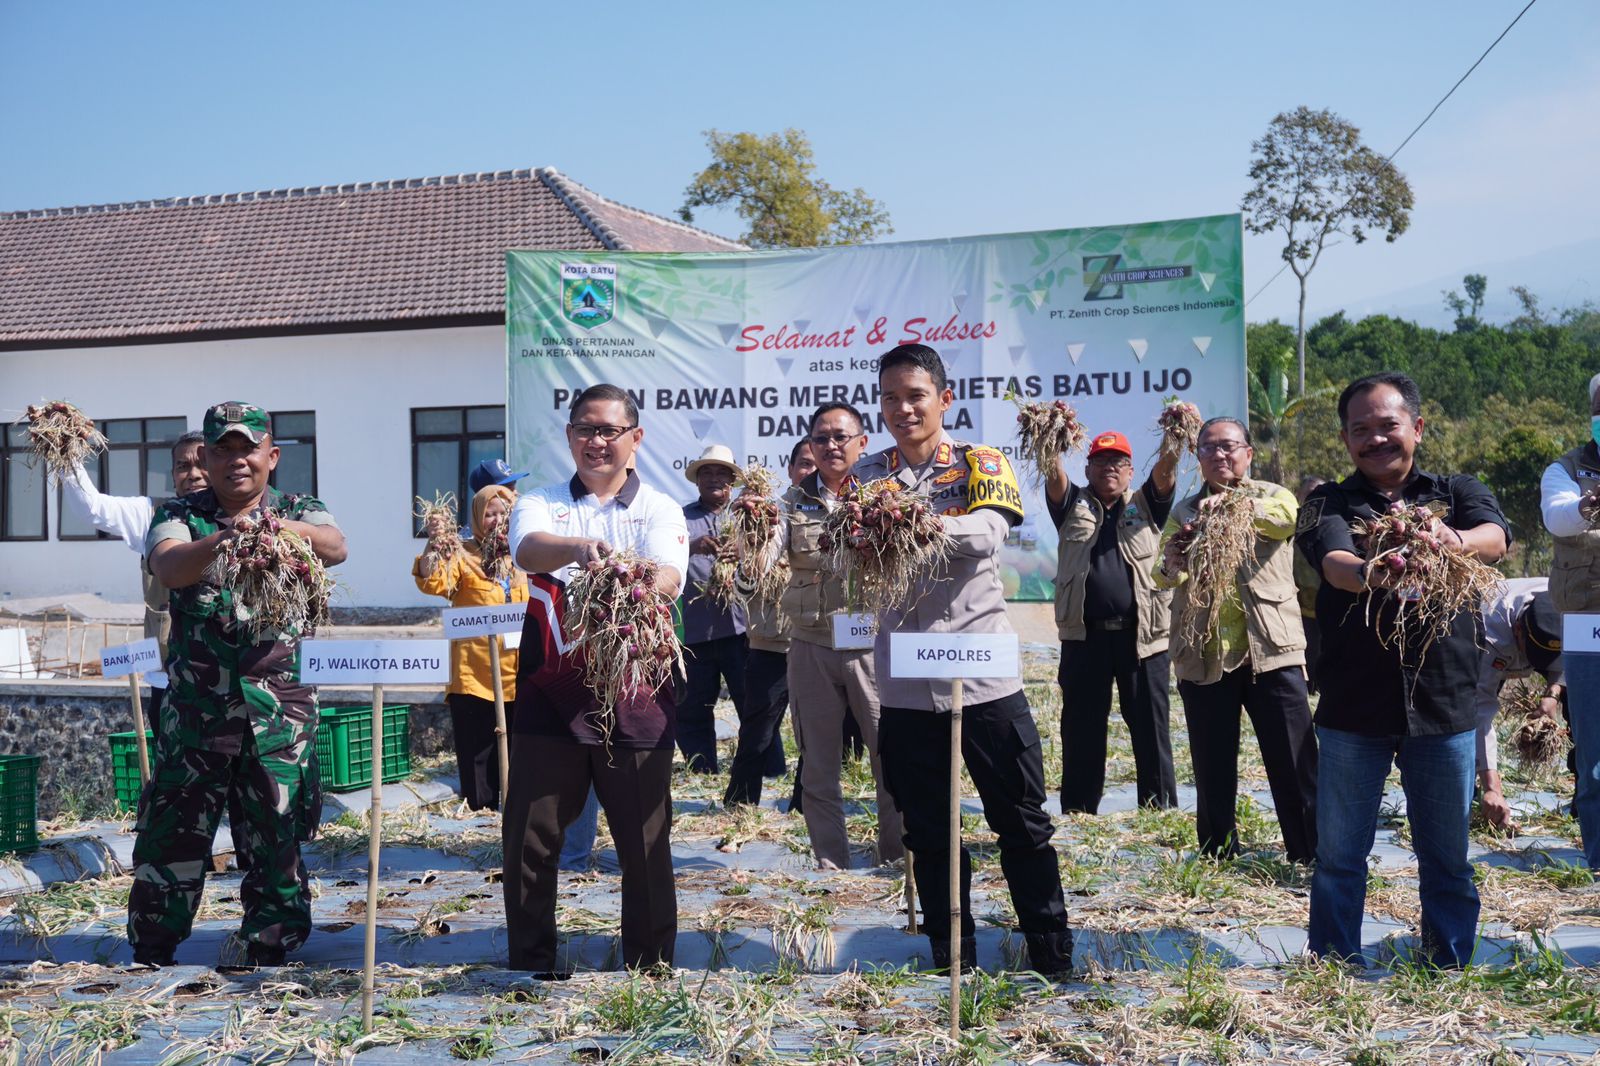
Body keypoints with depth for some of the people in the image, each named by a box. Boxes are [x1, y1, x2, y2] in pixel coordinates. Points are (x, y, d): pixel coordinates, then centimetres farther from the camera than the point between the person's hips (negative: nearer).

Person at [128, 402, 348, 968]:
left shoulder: (299, 512, 6)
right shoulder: (180, 515, 6)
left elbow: (336, 548, -16)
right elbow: (168, 567, -16)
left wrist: (279, 525, -37)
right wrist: (218, 542, -37)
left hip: (281, 712, 0)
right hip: (195, 707, 0)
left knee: (277, 836, 4)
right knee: (172, 832, 3)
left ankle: (269, 953, 18)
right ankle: (150, 954, 20)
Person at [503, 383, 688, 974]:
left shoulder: (659, 509, 6)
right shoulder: (541, 503, 8)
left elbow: (669, 577, -14)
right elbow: (529, 549, -16)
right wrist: (579, 547, -39)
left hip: (636, 698, -1)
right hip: (550, 694, 1)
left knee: (645, 842, 5)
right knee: (529, 839, 5)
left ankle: (651, 966, 21)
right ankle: (531, 966, 23)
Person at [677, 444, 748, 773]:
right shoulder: (680, 518, 11)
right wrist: (691, 546, -24)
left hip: (740, 627, -1)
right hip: (694, 631, 1)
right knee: (692, 711, 7)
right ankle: (703, 774, 19)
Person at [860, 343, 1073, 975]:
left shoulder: (981, 464, 1)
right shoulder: (868, 477, 8)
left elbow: (988, 534, -18)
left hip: (986, 675, -2)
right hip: (905, 684, 2)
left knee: (1023, 826, 7)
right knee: (930, 838, 11)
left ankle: (1054, 959, 22)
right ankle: (954, 964, 25)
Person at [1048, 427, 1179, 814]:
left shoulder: (1145, 505, 13)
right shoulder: (1074, 507, 13)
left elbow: (1164, 475, -5)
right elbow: (1055, 480, -6)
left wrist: (1172, 446, -26)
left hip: (1142, 635, 0)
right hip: (1085, 635, 0)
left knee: (1151, 725, 4)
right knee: (1081, 727, 6)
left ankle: (1161, 807, 13)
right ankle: (1077, 810, 15)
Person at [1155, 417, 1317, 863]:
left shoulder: (1271, 496, 8)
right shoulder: (1184, 511, 13)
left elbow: (1287, 518, -19)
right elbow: (1164, 578, -2)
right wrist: (1171, 565, -27)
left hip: (1271, 650, -2)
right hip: (1204, 655, 2)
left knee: (1295, 764, -2)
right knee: (1212, 770, 8)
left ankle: (1312, 856, 6)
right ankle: (1217, 857, 20)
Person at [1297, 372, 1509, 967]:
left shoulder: (1457, 493, 8)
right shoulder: (1328, 505, 5)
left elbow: (1495, 537, -14)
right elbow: (1333, 561, -17)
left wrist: (1454, 541, -38)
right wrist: (1370, 575, -41)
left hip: (1444, 704, 1)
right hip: (1352, 708, 0)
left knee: (1447, 857, 11)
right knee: (1338, 855, 7)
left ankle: (1449, 973, 27)